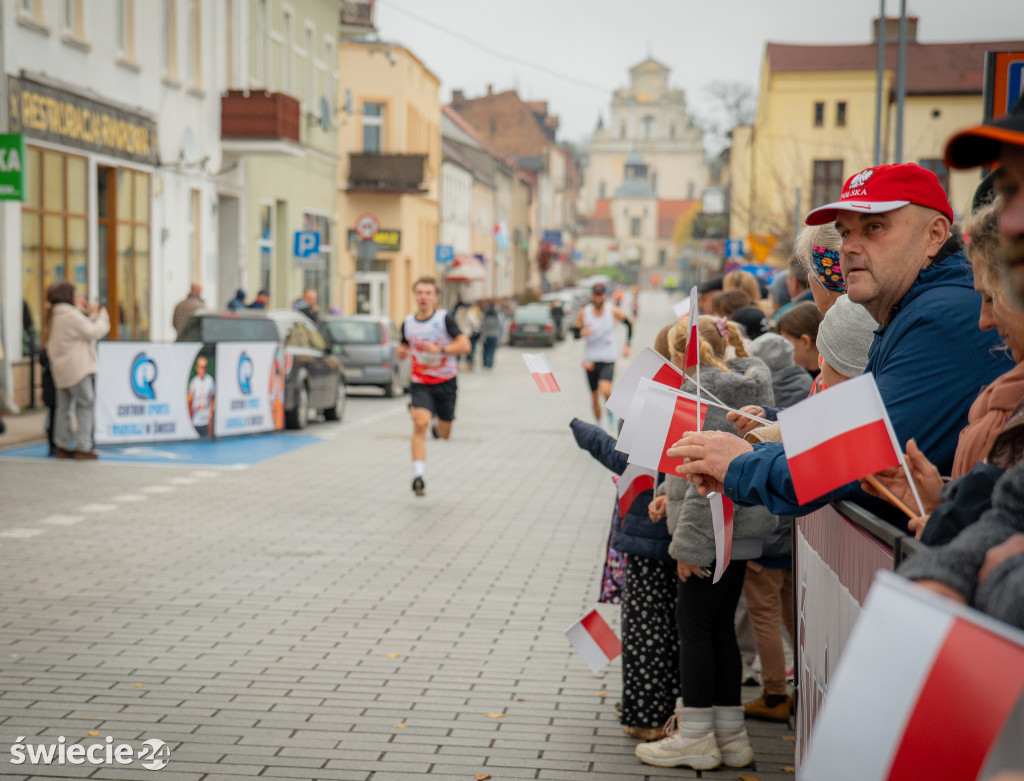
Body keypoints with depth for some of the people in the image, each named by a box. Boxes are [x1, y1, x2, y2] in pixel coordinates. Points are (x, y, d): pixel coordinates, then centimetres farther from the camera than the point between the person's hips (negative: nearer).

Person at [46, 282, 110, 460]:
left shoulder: (55, 316, 14)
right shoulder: (71, 315, -15)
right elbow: (94, 332, -13)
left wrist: (92, 315, 19)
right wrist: (102, 316, 1)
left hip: (61, 370, 10)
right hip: (77, 369, -9)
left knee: (64, 408, 11)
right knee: (85, 406, -5)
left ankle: (63, 446, 15)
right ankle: (83, 447, -8)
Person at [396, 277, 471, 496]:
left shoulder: (444, 319, -11)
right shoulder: (407, 323, 1)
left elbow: (465, 345, -17)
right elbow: (404, 346, 19)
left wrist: (439, 349, -28)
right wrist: (402, 352, -6)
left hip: (446, 382, -1)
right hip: (420, 383, 1)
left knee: (444, 435, 12)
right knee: (420, 423, -23)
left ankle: (437, 428, 52)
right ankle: (418, 476, -23)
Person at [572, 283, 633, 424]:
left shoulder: (614, 311, -5)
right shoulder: (584, 313, -1)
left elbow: (629, 324, 11)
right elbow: (574, 333, 5)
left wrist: (627, 345, 3)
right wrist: (582, 334, -18)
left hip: (608, 360, -3)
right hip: (590, 360, 3)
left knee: (605, 390, -25)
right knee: (594, 397, 10)